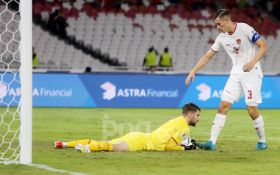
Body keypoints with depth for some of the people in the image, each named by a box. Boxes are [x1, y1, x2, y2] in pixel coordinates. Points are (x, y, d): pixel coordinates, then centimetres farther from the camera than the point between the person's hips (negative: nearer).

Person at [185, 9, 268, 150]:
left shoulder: (245, 29, -11)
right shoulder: (222, 38, 7)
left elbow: (263, 46, -12)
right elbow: (207, 56, 13)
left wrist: (252, 62, -24)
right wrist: (193, 72, 7)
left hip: (251, 72, -6)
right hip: (236, 74, 6)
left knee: (252, 109, -8)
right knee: (223, 105, -5)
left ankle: (262, 141, 12)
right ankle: (212, 141, -8)